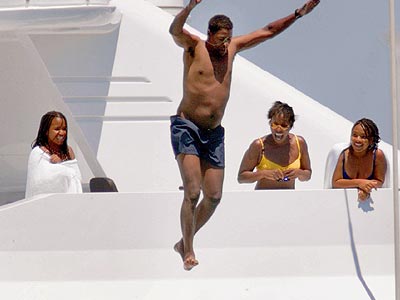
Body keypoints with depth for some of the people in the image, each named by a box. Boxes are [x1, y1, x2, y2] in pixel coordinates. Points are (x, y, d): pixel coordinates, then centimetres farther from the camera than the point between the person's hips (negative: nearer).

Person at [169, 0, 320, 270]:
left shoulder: (232, 47, 10)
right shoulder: (194, 46, -5)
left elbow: (268, 31, 16)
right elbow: (175, 30, -26)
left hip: (214, 133, 6)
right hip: (187, 127, -6)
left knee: (214, 196, 3)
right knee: (192, 192, -15)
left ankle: (184, 242, 22)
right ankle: (188, 251, -2)